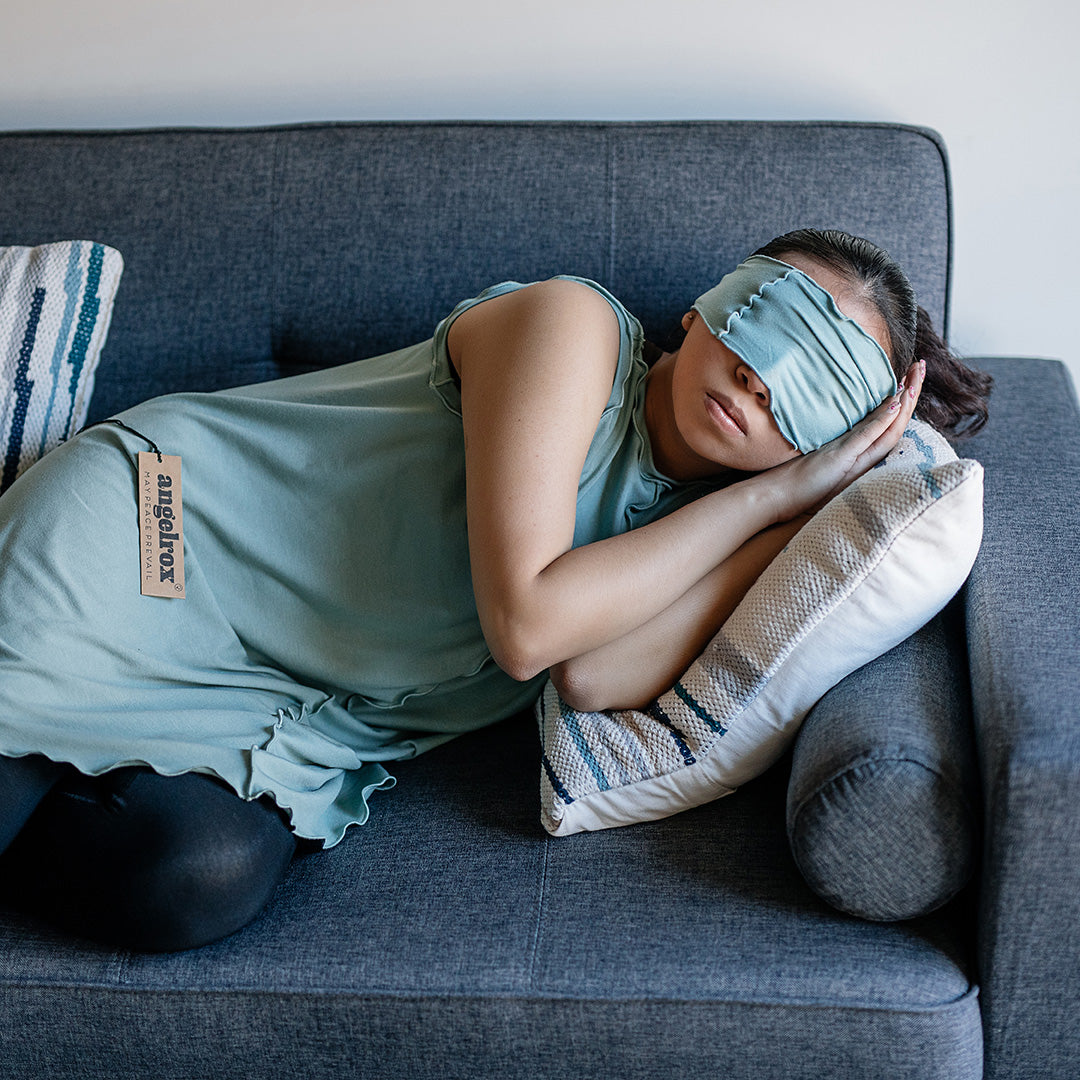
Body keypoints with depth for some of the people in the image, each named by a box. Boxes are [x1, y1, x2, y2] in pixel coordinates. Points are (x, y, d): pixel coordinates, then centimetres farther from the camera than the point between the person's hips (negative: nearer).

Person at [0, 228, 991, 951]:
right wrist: (769, 497, -15)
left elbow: (596, 679, -20)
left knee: (212, 875, -24)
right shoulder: (572, 325, -13)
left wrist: (805, 497, -15)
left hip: (282, 716, 5)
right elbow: (525, 621, -23)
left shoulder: (683, 523, 4)